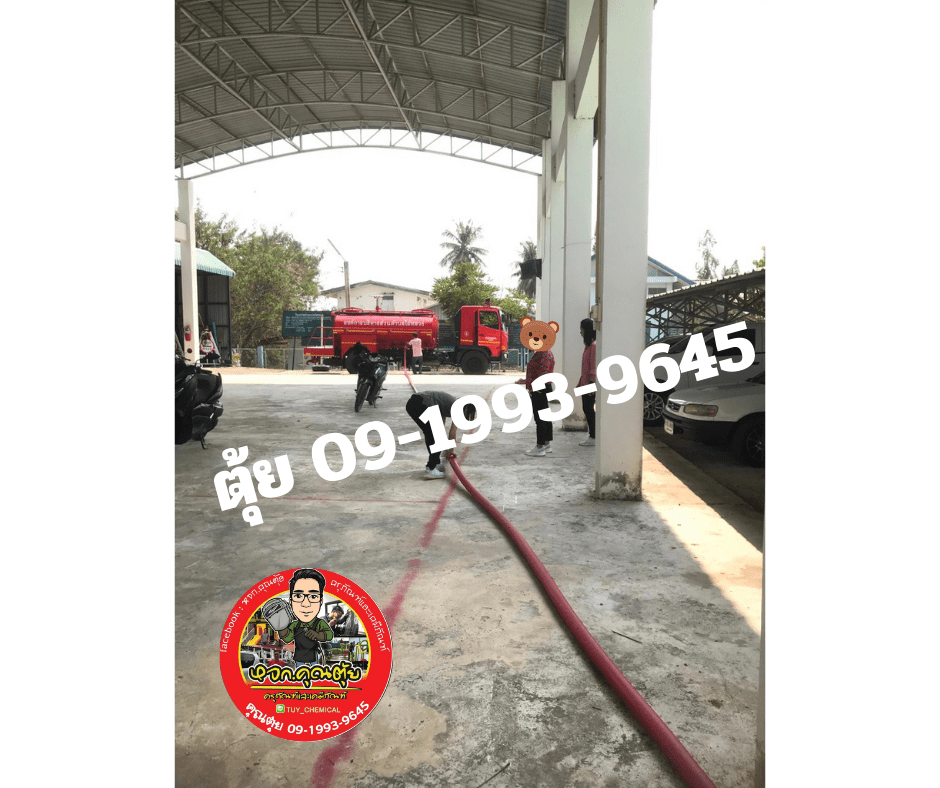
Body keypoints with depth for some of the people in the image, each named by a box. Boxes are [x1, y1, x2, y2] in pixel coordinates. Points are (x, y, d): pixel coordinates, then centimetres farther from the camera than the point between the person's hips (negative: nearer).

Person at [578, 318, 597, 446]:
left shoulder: (594, 345, -14)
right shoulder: (588, 345, 16)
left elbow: (593, 367, -19)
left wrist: (591, 383, -22)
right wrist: (580, 382, 20)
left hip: (590, 383, -10)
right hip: (585, 383, 10)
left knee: (588, 409, -5)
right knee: (586, 409, 12)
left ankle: (593, 438, 1)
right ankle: (591, 435, 18)